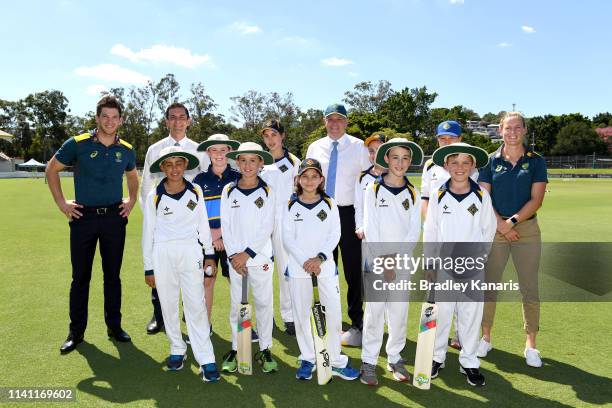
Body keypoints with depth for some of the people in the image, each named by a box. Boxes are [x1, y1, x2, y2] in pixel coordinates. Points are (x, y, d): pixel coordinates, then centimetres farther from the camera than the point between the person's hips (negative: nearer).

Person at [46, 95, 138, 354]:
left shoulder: (126, 150, 4)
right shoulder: (78, 144, -5)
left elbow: (132, 176, 23)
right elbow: (52, 170, 6)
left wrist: (132, 200, 11)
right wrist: (61, 203, 0)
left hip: (114, 218, 2)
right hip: (83, 217, -2)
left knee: (113, 275, 9)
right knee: (81, 277, 5)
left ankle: (114, 326, 22)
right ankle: (76, 332, 19)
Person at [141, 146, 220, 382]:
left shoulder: (196, 192, 3)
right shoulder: (154, 196, 0)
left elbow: (203, 224, 10)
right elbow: (148, 233, 5)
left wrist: (209, 254, 8)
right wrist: (148, 268, 5)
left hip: (191, 252, -1)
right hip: (163, 255, 1)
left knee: (196, 305, -3)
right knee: (168, 305, 10)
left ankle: (206, 360, 1)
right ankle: (177, 350, 28)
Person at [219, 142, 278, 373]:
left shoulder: (267, 192, -1)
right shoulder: (228, 191, 3)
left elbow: (267, 227, -6)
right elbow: (225, 226, 1)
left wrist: (247, 253, -12)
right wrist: (233, 255, -9)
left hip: (260, 256, -1)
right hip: (235, 257, 1)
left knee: (264, 302, 5)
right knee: (236, 304, 8)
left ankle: (265, 349, 18)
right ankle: (236, 349, 22)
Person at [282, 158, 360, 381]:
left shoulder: (329, 204, 3)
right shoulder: (290, 205, 2)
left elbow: (335, 235, -1)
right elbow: (287, 238, -2)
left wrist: (320, 258, -13)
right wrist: (304, 261, -13)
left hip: (325, 264, 0)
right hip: (298, 265, 0)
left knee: (334, 311, -1)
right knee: (301, 313, 7)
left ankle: (336, 361, 13)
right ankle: (307, 359, 23)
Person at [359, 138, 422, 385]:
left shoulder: (413, 194, 6)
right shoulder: (373, 190, 0)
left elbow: (414, 231, 2)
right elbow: (370, 228, -5)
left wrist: (396, 257, -9)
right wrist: (382, 261, -10)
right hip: (376, 259, -2)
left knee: (399, 310, 6)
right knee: (374, 309, -2)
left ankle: (395, 358, 21)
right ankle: (369, 361, 9)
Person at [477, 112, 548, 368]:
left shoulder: (536, 161, 5)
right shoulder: (490, 161, 5)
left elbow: (536, 200, -3)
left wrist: (512, 221, -13)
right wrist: (501, 225, -11)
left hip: (527, 229, 0)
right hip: (495, 229, 0)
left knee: (530, 289, 1)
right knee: (489, 285, 4)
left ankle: (530, 345, 15)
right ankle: (486, 337, 20)